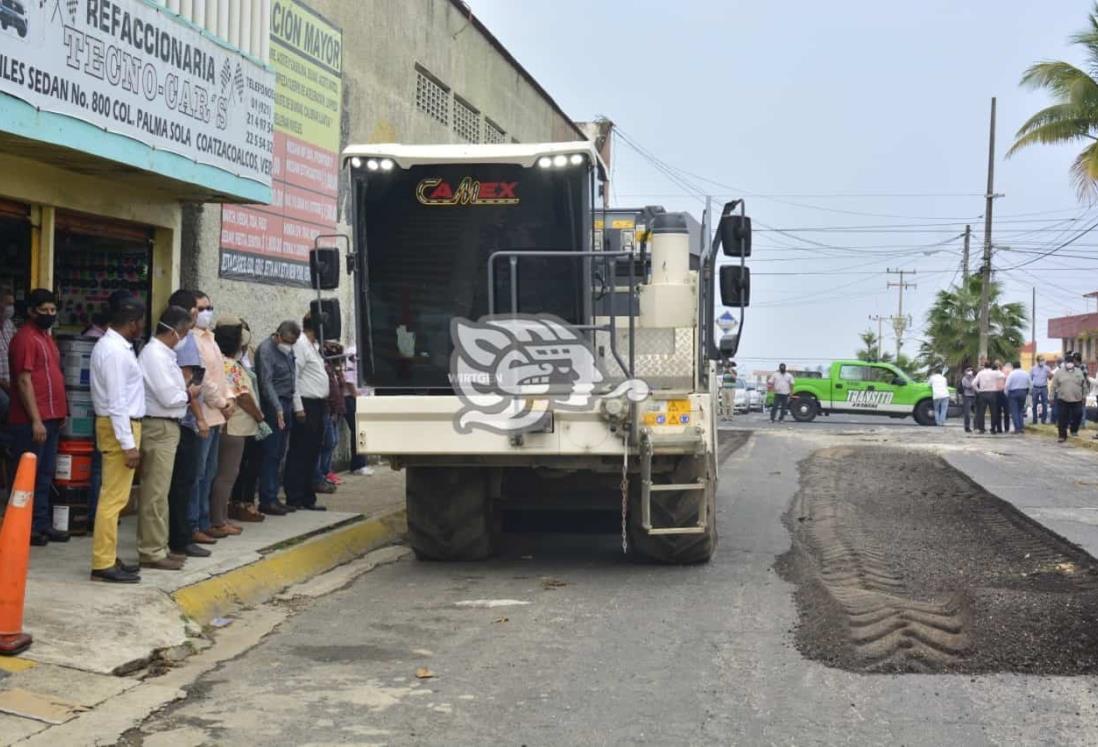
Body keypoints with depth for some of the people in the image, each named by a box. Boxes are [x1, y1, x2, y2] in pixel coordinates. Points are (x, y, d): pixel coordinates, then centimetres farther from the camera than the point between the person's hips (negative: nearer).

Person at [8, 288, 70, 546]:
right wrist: (35, 420, -20)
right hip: (32, 421, -9)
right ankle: (26, 527, 2)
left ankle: (42, 524, 18)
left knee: (45, 475, 12)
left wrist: (59, 413, 18)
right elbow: (24, 382, -17)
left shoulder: (46, 336, 16)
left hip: (51, 419, 9)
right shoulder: (25, 338, -12)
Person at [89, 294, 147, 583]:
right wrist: (128, 444, -23)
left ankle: (108, 558, 21)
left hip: (120, 425, 11)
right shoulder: (115, 351, -19)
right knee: (113, 498, -7)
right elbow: (117, 402, -22)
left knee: (115, 496, 14)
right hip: (119, 427, -11)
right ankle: (103, 564, -3)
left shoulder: (112, 345, 13)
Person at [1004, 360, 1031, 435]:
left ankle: (1017, 428, -5)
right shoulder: (1026, 373, 4)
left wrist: (1006, 394, -1)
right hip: (1023, 393, 4)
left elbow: (1007, 385, -13)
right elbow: (1030, 384, 6)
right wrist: (1027, 393, 13)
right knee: (1021, 410, 16)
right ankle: (1022, 427, 8)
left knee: (1014, 411, 0)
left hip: (1013, 393, -4)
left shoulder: (1012, 373, -9)